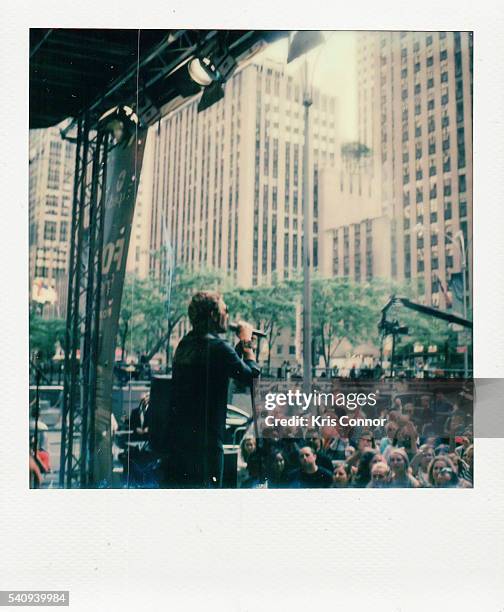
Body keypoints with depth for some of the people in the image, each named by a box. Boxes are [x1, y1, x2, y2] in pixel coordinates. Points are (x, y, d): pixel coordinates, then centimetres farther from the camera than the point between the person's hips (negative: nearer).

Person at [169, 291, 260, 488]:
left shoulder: (185, 344, 10)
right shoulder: (217, 347, -17)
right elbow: (251, 376, -9)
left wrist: (241, 344, 15)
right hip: (205, 440, -8)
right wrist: (247, 343, 2)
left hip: (177, 434, 8)